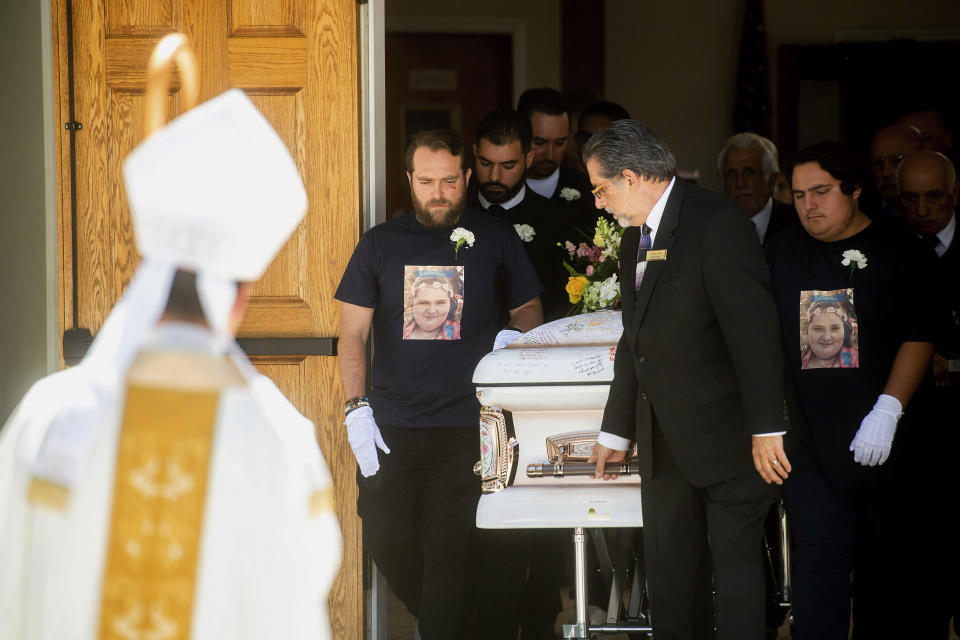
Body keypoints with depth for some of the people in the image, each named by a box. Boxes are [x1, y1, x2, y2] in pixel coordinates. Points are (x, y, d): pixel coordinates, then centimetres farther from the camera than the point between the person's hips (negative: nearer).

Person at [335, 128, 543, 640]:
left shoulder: (496, 240, 6)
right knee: (385, 539, 0)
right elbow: (352, 334, 7)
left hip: (462, 425, -2)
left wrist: (513, 333, -8)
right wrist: (356, 407, -5)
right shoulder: (380, 244, 8)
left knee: (447, 549, -9)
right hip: (390, 424, 2)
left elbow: (529, 310, 16)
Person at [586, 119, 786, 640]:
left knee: (734, 559, -4)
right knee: (668, 566, 10)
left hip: (727, 436, -8)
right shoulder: (635, 235, 13)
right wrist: (616, 430, 24)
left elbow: (753, 332, -19)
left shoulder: (716, 225, -15)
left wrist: (766, 429, -21)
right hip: (666, 441, 8)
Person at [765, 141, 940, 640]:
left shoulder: (896, 249, 0)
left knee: (885, 568, 6)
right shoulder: (782, 253, 10)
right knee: (818, 566, -6)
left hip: (881, 443, -2)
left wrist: (889, 410, -14)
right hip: (811, 445, 2)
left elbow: (919, 336, -5)